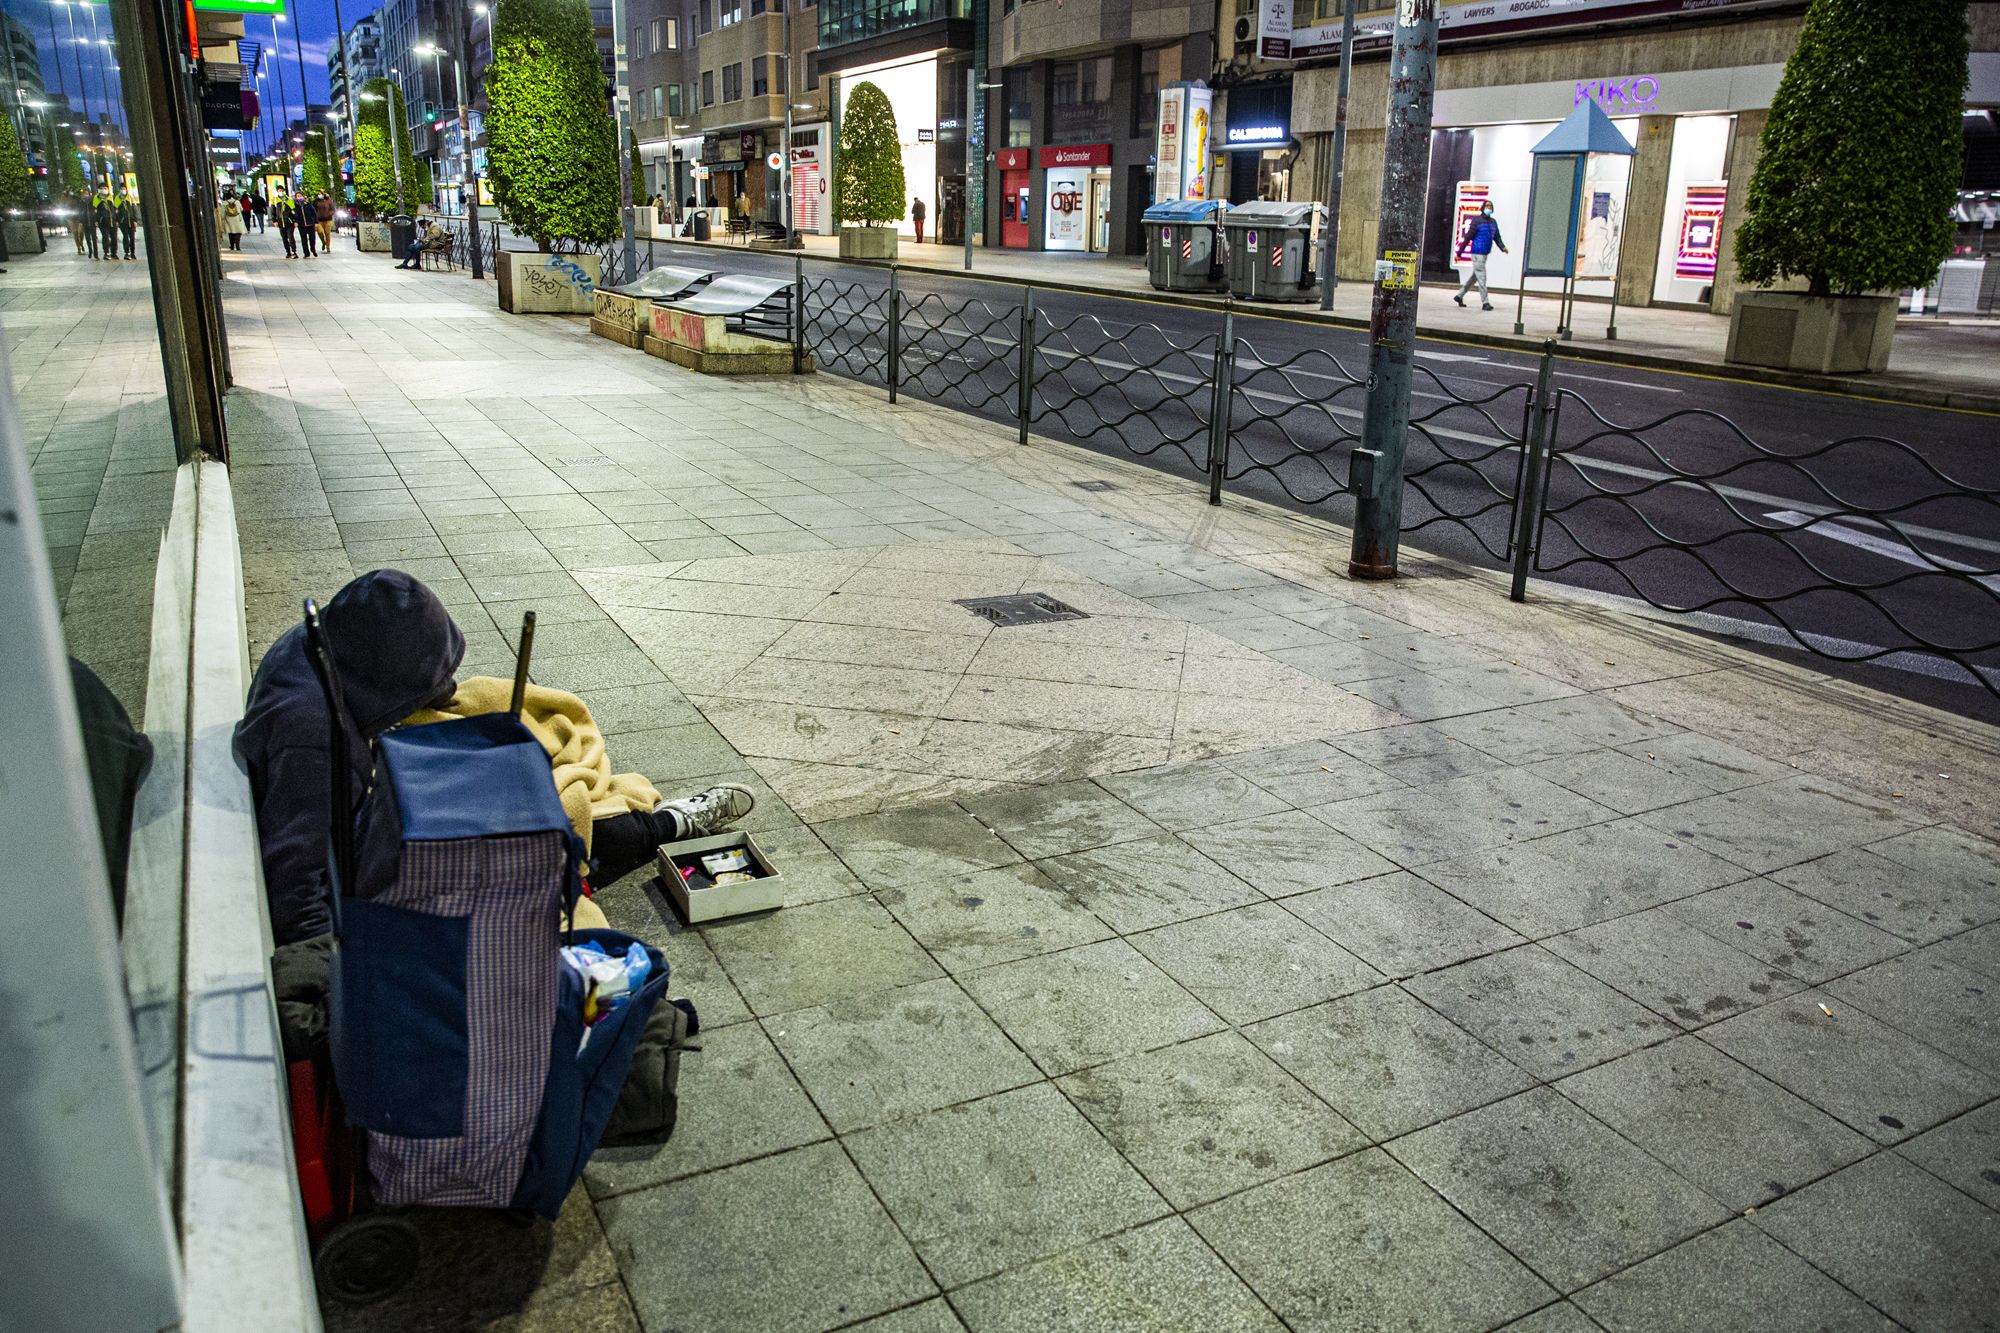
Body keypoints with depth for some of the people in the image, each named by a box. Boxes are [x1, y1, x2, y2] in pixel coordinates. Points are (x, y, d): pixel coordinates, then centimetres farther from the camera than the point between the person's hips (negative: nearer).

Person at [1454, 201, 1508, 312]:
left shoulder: (1493, 222, 14)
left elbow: (1497, 238, 12)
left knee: (1474, 276, 15)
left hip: (1485, 253, 8)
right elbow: (1468, 237, -8)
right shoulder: (1476, 221, -6)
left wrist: (1503, 247, -7)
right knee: (1481, 277, -9)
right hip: (1477, 253, -8)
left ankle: (1459, 295, 27)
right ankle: (1485, 302, -8)